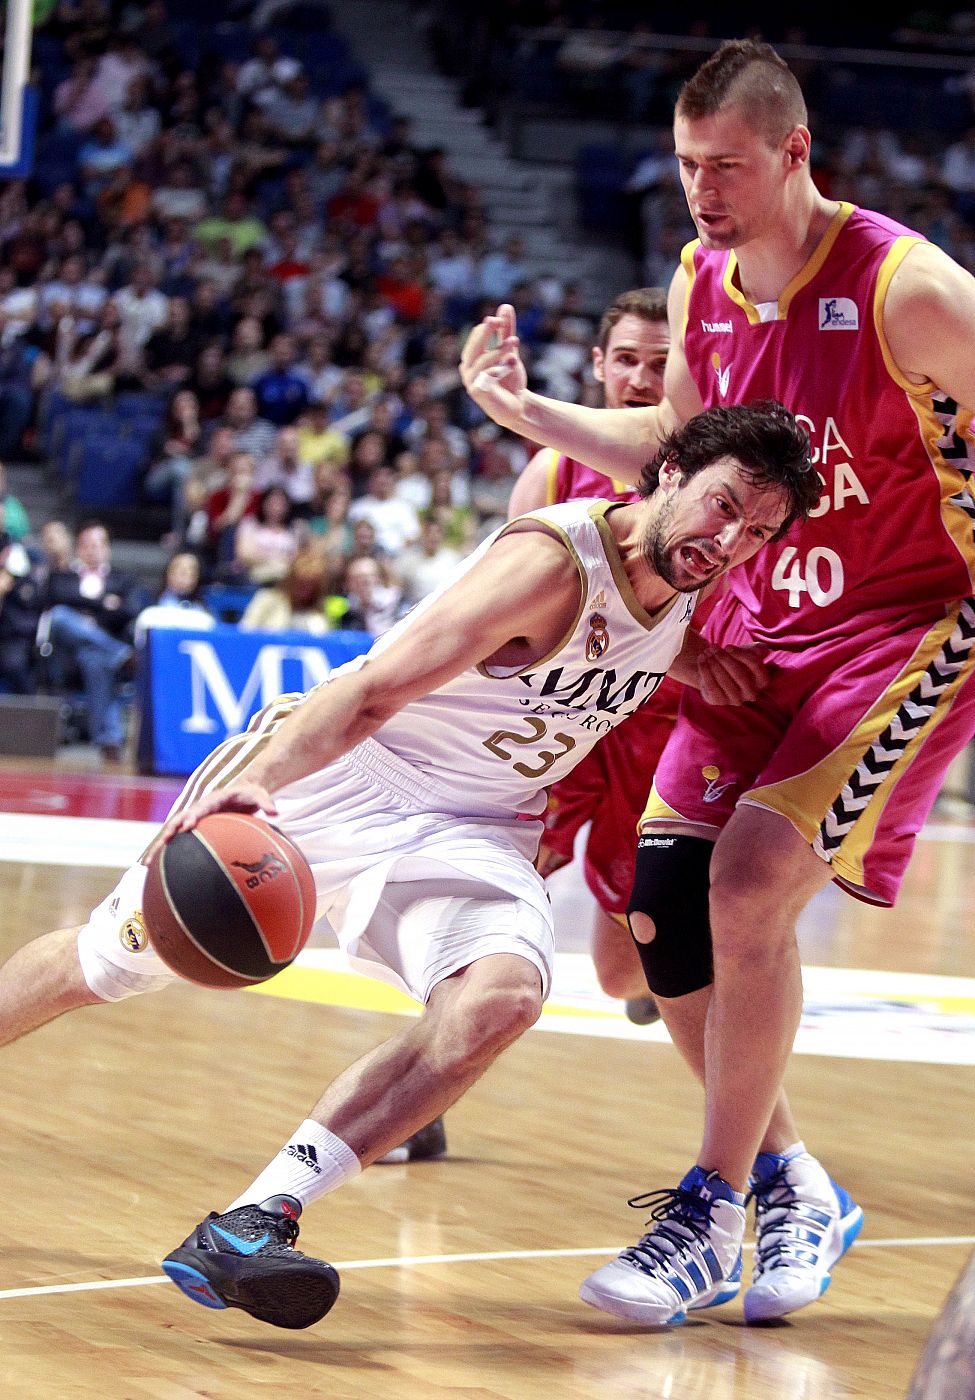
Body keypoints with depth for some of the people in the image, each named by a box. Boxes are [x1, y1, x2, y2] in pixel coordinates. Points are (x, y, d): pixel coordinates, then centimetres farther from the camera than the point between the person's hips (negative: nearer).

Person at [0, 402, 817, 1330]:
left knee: (501, 994, -29)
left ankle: (254, 1221, -29)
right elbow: (373, 691, -35)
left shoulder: (687, 577, -5)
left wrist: (684, 658, 0)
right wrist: (252, 781, -50)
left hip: (469, 827, 5)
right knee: (103, 965, 10)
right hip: (328, 771, -4)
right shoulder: (552, 562, -27)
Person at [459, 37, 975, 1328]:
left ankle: (714, 1214, -5)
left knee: (751, 881, -21)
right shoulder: (701, 287, 0)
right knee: (662, 907, 1)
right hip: (761, 621, 7)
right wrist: (526, 413, 8)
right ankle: (793, 1189, 19)